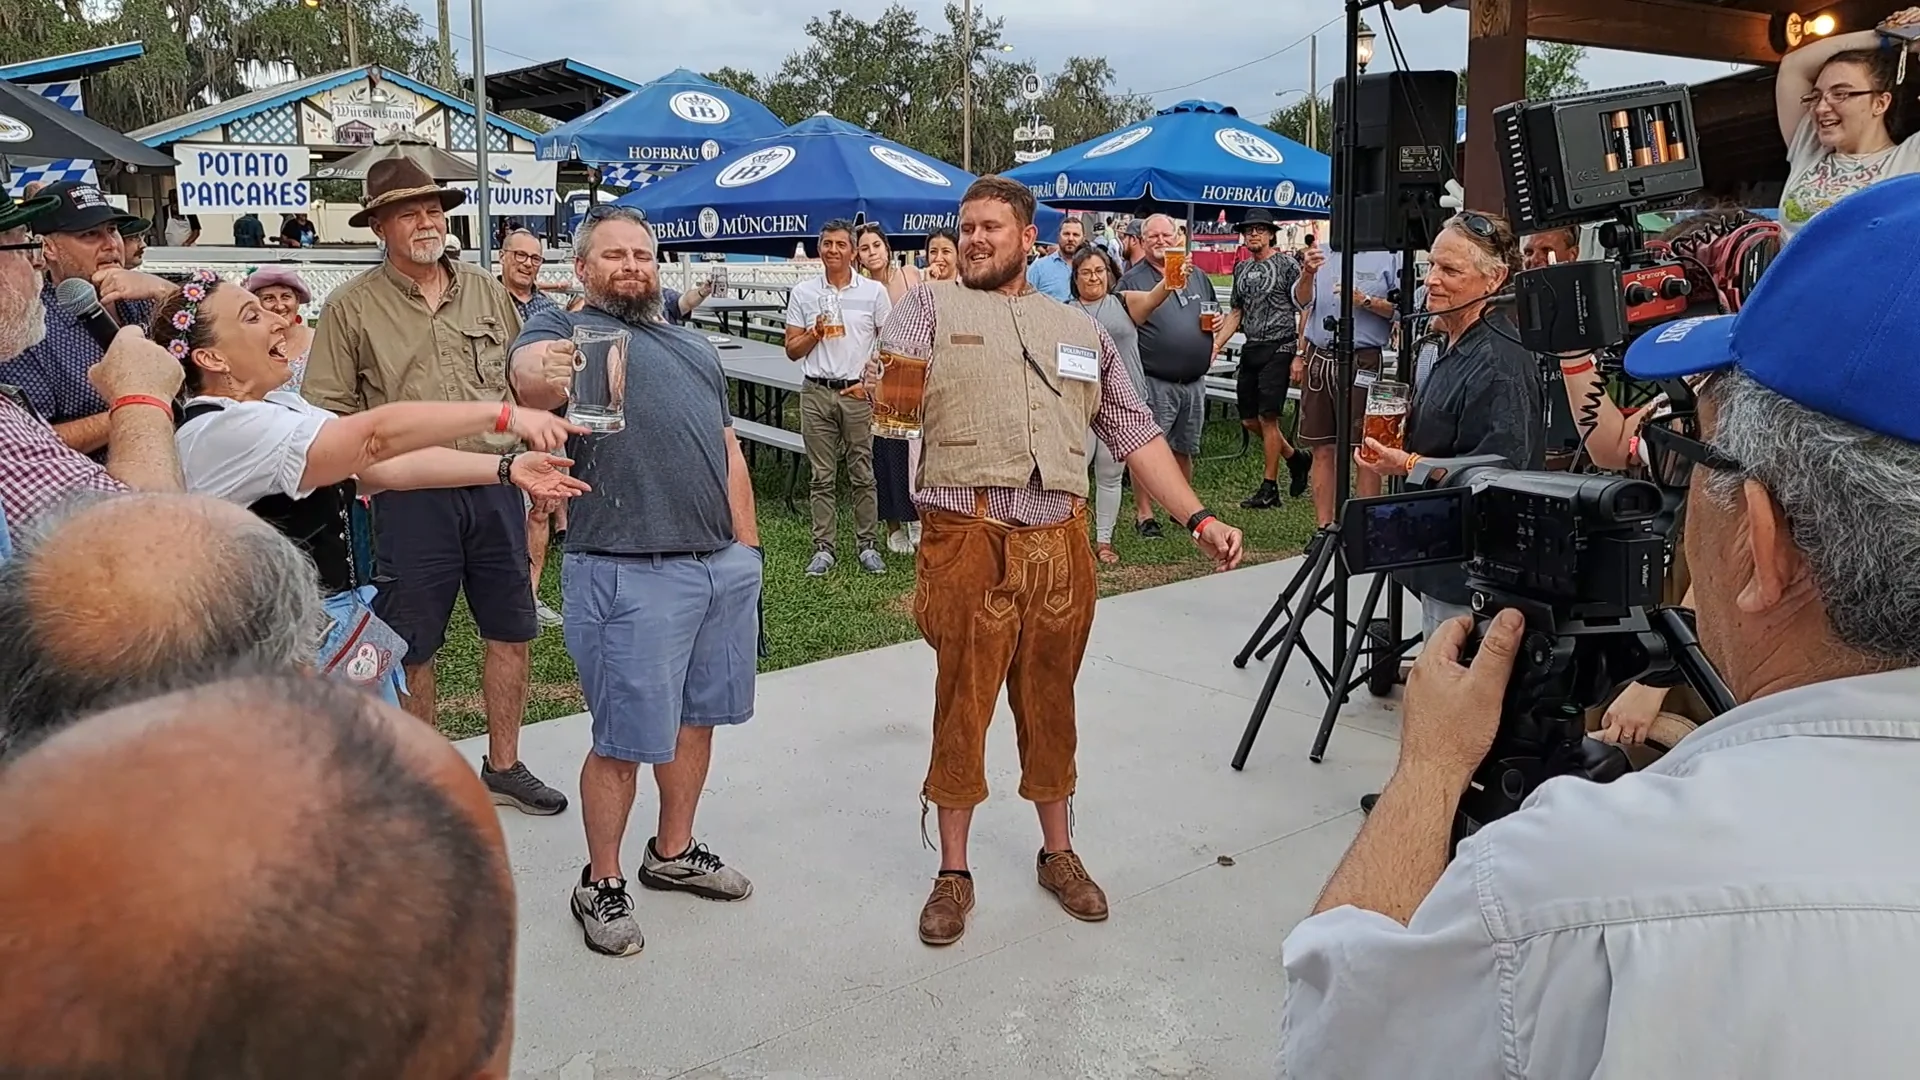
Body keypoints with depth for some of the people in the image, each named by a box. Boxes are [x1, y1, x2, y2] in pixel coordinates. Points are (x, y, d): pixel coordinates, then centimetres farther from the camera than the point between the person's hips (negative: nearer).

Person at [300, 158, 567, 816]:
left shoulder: (486, 291, 10)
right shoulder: (352, 307, -1)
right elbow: (326, 413, -2)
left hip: (495, 486, 4)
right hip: (411, 496, -4)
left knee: (510, 630, 11)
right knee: (413, 647, 7)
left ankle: (503, 766, 28)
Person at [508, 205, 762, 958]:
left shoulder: (696, 349, 21)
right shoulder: (567, 328, 0)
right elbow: (531, 370, -24)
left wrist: (748, 553, 15)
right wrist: (542, 373, -48)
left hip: (725, 564, 7)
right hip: (631, 575, -6)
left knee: (696, 715, 17)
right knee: (624, 739, 2)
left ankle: (674, 853, 35)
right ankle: (601, 883, 20)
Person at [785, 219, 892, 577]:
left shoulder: (874, 292, 4)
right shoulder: (803, 292, 8)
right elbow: (792, 350, 9)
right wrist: (815, 333, -9)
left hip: (859, 393, -1)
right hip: (816, 393, 1)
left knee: (863, 474, 2)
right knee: (822, 476, 4)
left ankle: (868, 545, 10)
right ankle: (823, 548, 9)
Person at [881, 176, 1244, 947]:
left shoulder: (1080, 330, 18)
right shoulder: (932, 307, 8)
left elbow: (1134, 433, 15)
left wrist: (1196, 517, 6)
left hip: (1060, 543, 3)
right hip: (968, 538, -3)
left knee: (1051, 701, 14)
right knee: (963, 703, 5)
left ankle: (1057, 852, 31)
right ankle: (954, 871, 20)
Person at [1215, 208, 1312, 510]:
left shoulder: (1286, 264, -4)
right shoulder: (1241, 269, 14)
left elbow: (1304, 312, -6)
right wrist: (1215, 344, 8)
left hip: (1278, 349, -7)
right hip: (1250, 349, 7)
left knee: (1267, 417, -8)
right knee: (1249, 420, 8)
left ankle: (1269, 489, 0)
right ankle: (1296, 458, 29)